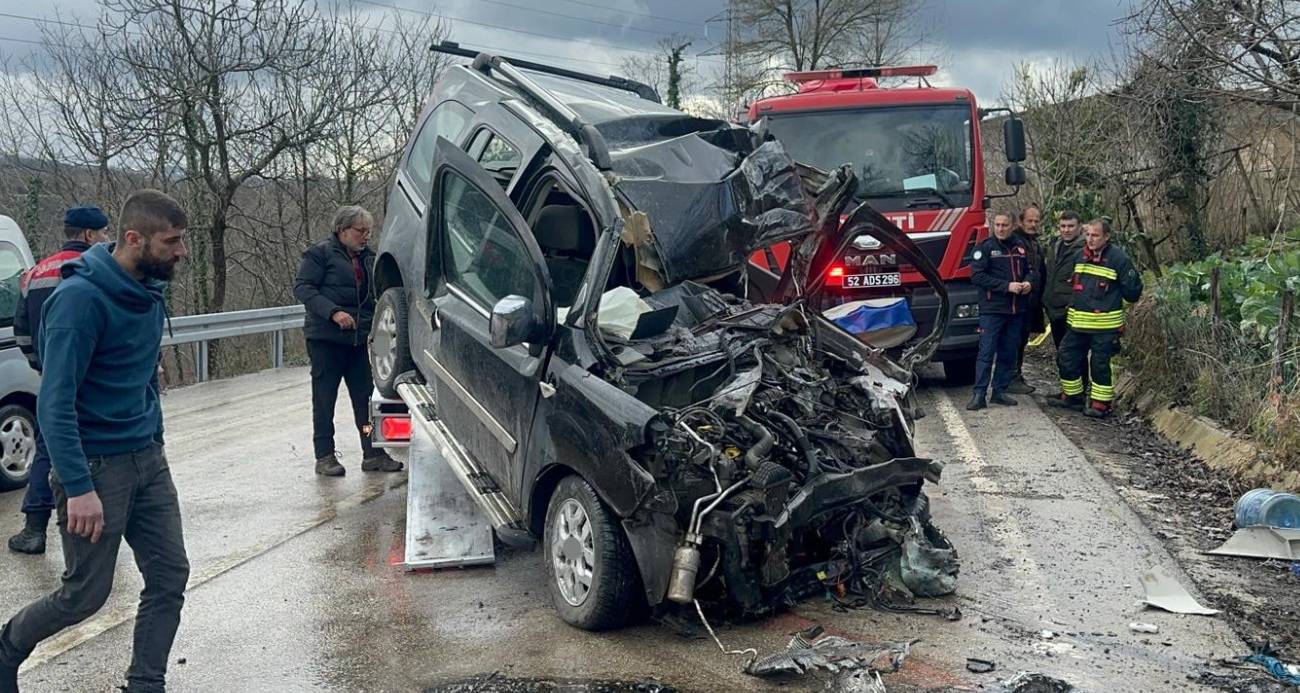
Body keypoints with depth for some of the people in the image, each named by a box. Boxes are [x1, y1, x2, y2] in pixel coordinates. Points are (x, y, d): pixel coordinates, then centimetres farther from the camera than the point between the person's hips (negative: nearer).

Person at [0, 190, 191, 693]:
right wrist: (79, 487, -25)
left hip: (147, 458, 7)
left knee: (170, 577, 3)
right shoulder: (80, 297, -19)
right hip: (96, 464, -7)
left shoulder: (149, 290, 5)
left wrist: (153, 440, 15)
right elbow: (55, 403, -21)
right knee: (86, 593, 6)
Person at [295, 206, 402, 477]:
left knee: (365, 397, 4)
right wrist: (333, 312, -22)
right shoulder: (320, 254, -3)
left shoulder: (368, 258, 16)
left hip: (360, 340, 6)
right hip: (326, 339, -5)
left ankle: (373, 454, 10)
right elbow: (302, 288, -10)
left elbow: (375, 295, 25)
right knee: (324, 399, 1)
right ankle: (324, 457, 9)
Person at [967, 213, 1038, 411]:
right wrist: (1007, 286, -17)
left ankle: (1000, 391, 18)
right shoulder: (985, 247, -5)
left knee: (1008, 353, 9)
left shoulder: (1020, 246, 11)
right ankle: (979, 394, -6)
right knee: (986, 352, -7)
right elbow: (977, 276, -12)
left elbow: (1031, 270, 21)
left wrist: (1029, 282, -3)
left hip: (1016, 310, 6)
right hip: (992, 308, -5)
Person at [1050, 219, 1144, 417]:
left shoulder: (1118, 258, -11)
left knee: (1100, 364, 0)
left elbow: (1133, 291, -8)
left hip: (1104, 325, -7)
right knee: (1066, 358, 10)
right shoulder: (1081, 255, 8)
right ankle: (1072, 395, 27)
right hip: (1077, 323, 7)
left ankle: (1101, 403, 12)